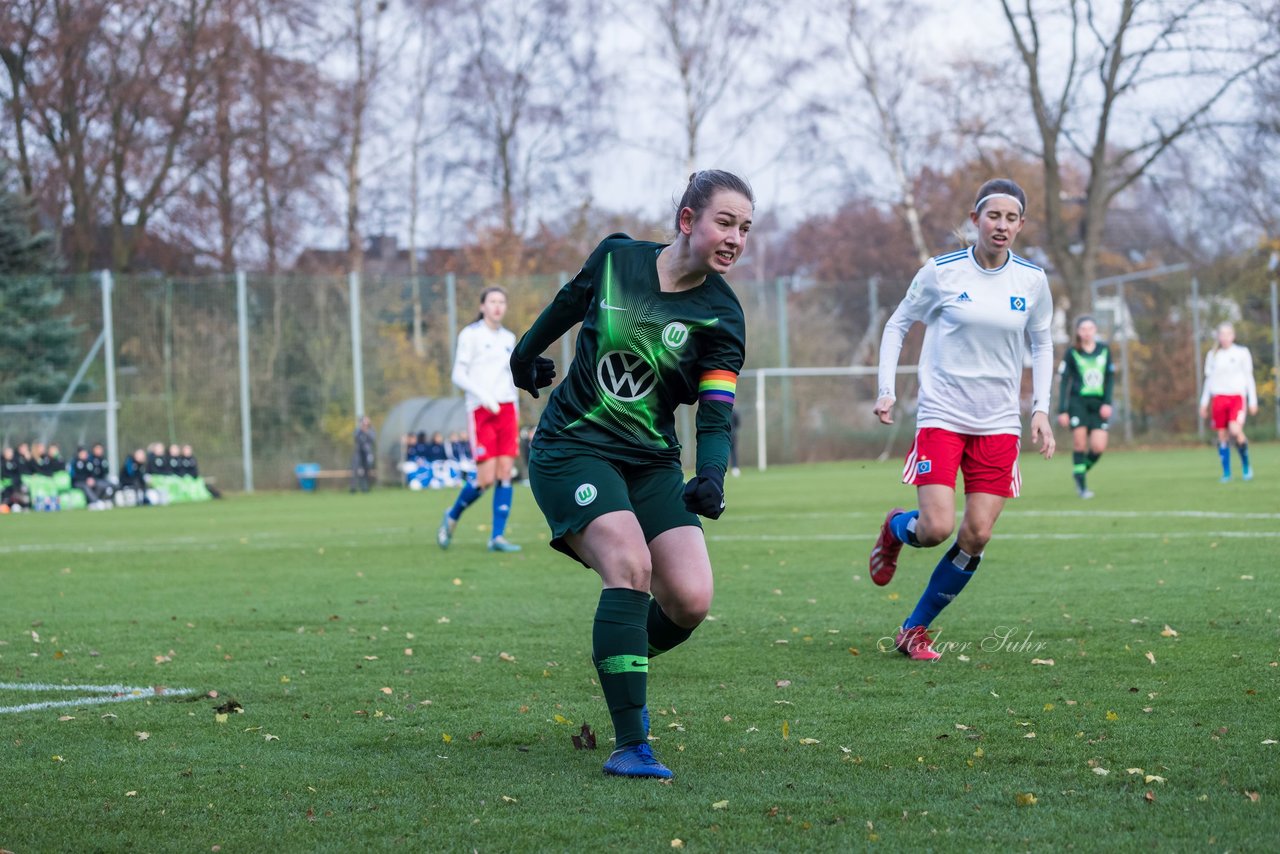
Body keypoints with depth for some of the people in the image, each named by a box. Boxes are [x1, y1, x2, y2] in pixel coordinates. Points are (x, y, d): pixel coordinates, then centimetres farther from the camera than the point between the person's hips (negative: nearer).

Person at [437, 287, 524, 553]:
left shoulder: (508, 338, 15)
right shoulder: (470, 335, -2)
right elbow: (458, 376, -8)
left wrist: (515, 410, 16)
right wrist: (484, 397, -19)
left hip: (506, 410, 5)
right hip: (481, 411, -5)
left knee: (505, 473, -5)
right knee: (485, 478, -10)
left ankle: (497, 537, -3)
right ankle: (452, 517, 15)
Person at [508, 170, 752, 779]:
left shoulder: (720, 315, -6)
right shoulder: (616, 258, -6)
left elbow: (717, 413, -14)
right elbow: (570, 303, 15)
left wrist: (711, 476, -32)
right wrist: (528, 353, 29)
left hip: (652, 462, 3)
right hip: (571, 449, -2)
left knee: (690, 600, -13)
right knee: (630, 563, -26)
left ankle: (621, 672, 23)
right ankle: (629, 744, -26)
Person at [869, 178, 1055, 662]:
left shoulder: (1032, 281, 2)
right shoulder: (942, 272, -6)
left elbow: (1042, 344, 16)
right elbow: (897, 325, 7)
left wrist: (1040, 409, 6)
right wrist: (886, 390, -2)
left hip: (998, 424, 3)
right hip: (941, 417, -3)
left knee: (976, 537, -5)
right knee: (936, 528, -15)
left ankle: (915, 629, 12)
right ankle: (895, 528, 23)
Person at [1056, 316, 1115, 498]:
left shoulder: (1104, 350, 8)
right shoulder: (1072, 352, 0)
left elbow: (1110, 378, 12)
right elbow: (1063, 381, 1)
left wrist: (1108, 402, 0)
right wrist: (1062, 410, -4)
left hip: (1099, 404, 2)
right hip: (1078, 402, -2)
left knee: (1098, 447, -8)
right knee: (1079, 443, -7)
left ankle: (1083, 469, 22)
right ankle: (1081, 486, 5)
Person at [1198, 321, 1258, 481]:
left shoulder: (1242, 353, 5)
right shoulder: (1212, 355, 12)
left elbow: (1249, 378, 7)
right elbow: (1209, 380, 18)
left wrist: (1253, 401, 2)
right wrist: (1204, 403, 14)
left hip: (1237, 397, -3)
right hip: (1218, 397, 3)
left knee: (1235, 431, -22)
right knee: (1222, 435, 0)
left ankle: (1245, 463, -1)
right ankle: (1226, 473, 8)